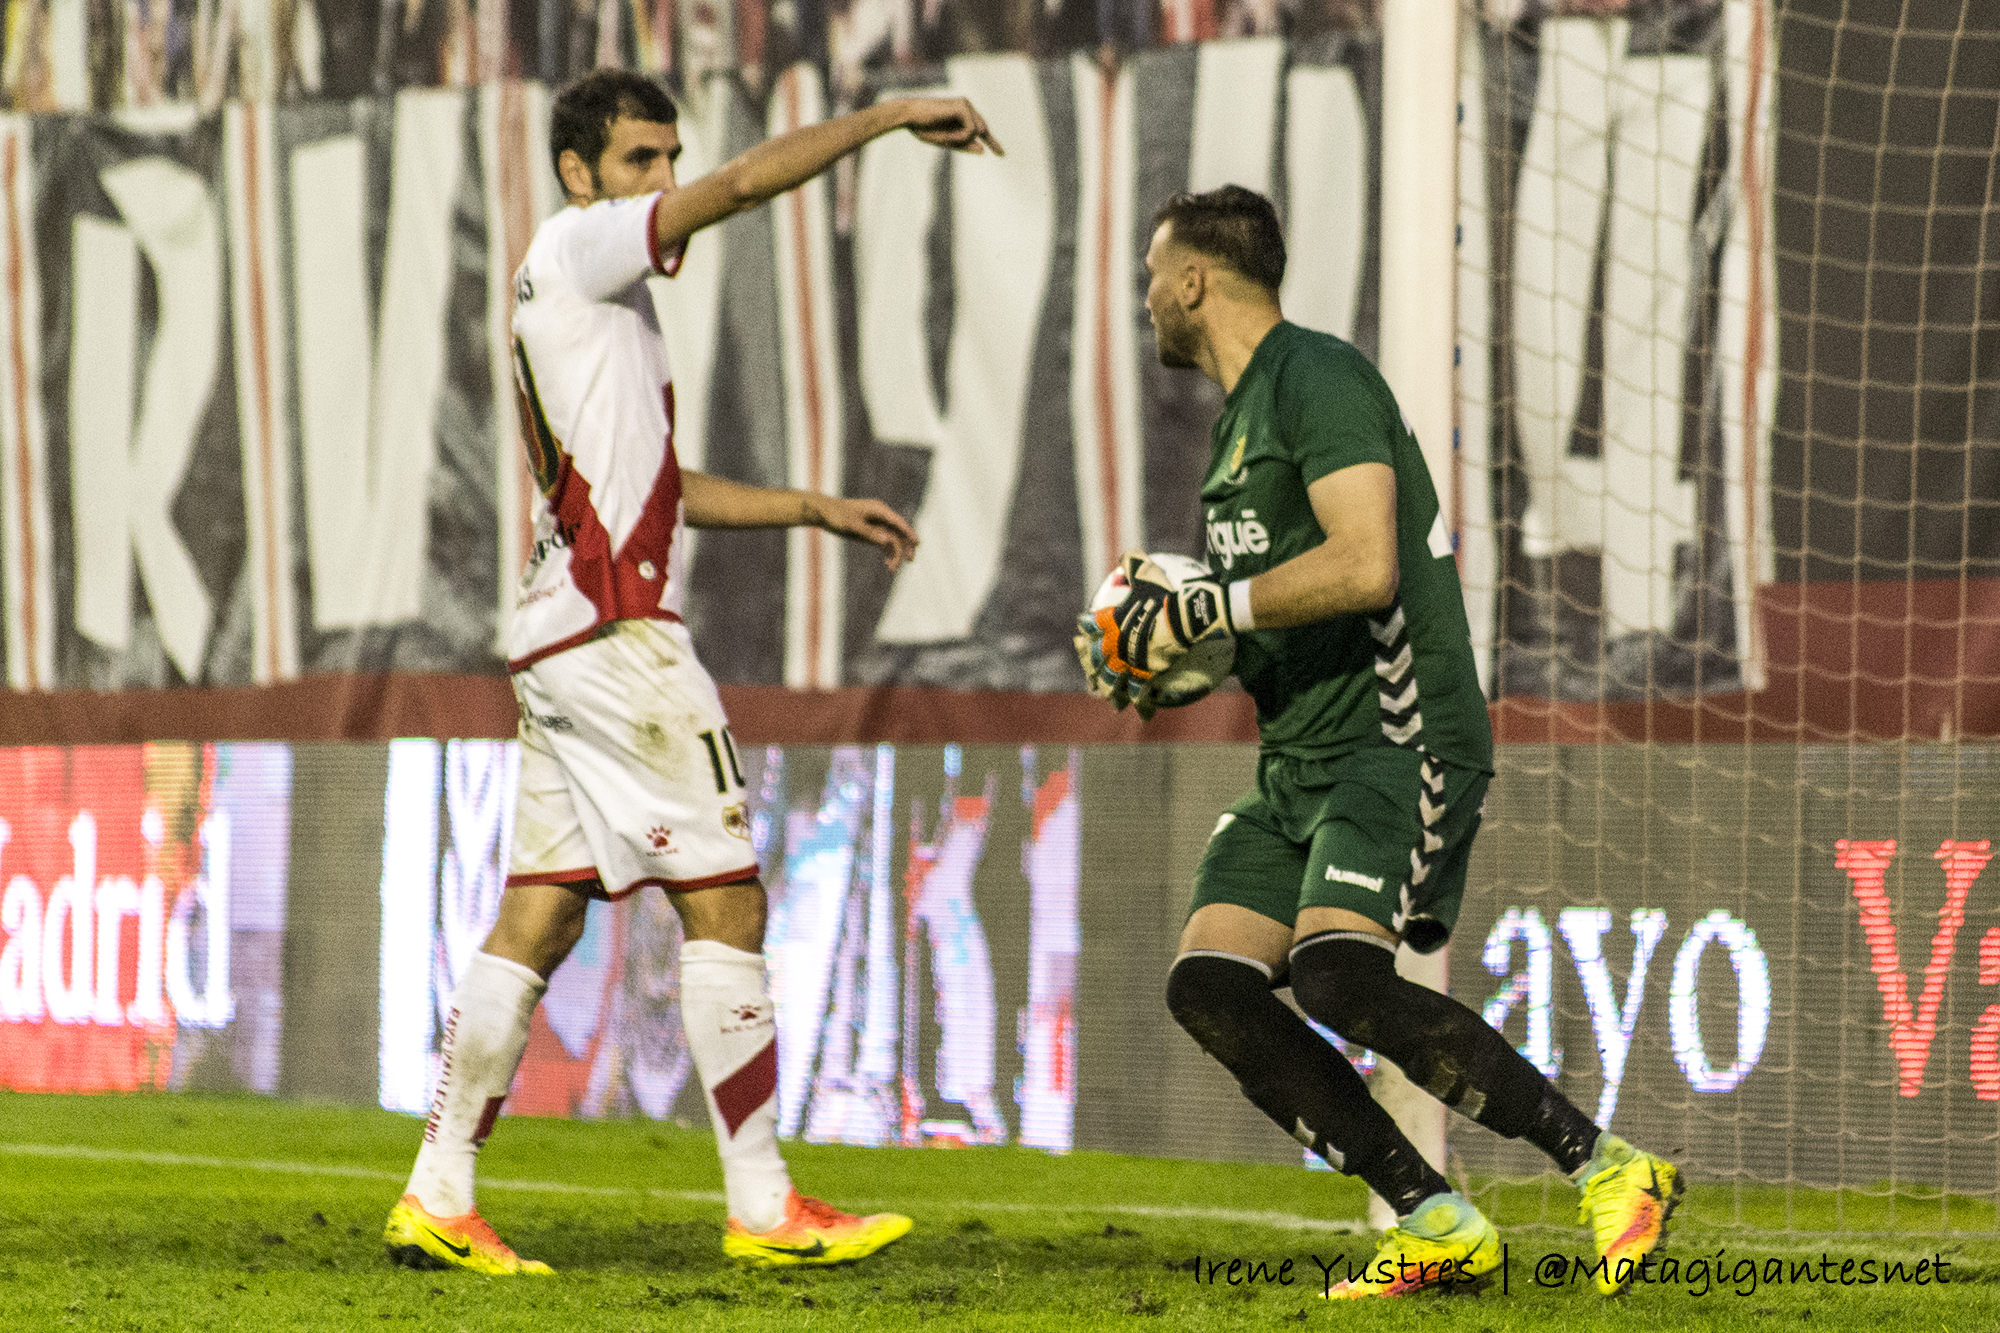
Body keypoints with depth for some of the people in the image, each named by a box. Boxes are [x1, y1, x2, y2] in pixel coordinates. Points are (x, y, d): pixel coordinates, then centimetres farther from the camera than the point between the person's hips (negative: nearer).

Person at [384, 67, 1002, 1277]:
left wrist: (816, 509, 24)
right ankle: (764, 1206, -6)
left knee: (538, 918, 6)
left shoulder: (602, 296, 23)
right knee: (726, 905, -7)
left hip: (561, 649, 10)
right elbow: (747, 182, -14)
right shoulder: (575, 250, -5)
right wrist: (892, 116, -7)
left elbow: (656, 487, 29)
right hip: (619, 632, -10)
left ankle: (439, 1201, 4)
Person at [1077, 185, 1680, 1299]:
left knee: (1340, 977, -27)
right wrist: (1175, 656, 16)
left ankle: (1610, 1168, -19)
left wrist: (1199, 612, -15)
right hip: (1299, 760, 10)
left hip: (1397, 741, -10)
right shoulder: (1246, 412, 22)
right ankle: (1437, 1225, -5)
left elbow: (1363, 568, -22)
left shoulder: (1316, 376, -9)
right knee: (1210, 986, -6)